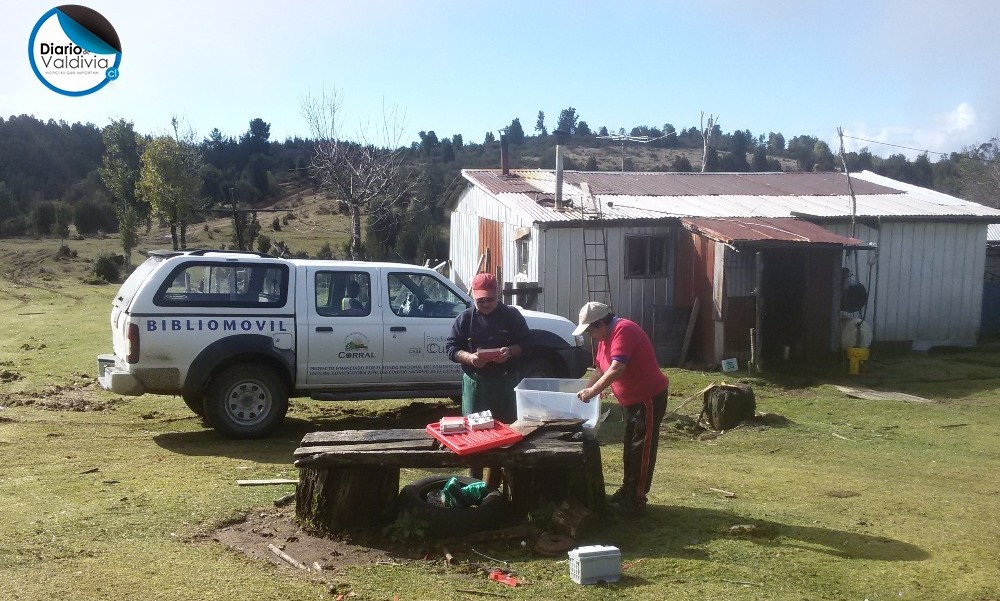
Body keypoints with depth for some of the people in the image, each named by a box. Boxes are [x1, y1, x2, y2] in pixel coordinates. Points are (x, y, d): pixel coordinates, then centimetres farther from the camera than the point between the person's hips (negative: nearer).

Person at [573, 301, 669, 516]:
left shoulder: (623, 330, -23)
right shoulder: (605, 337, 9)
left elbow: (616, 369, -33)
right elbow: (600, 370, 16)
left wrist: (593, 391, -33)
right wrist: (584, 391, 8)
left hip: (649, 397, -10)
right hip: (631, 400, 10)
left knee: (641, 449, -4)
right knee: (629, 447, 17)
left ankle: (636, 500, 1)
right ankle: (626, 491, 28)